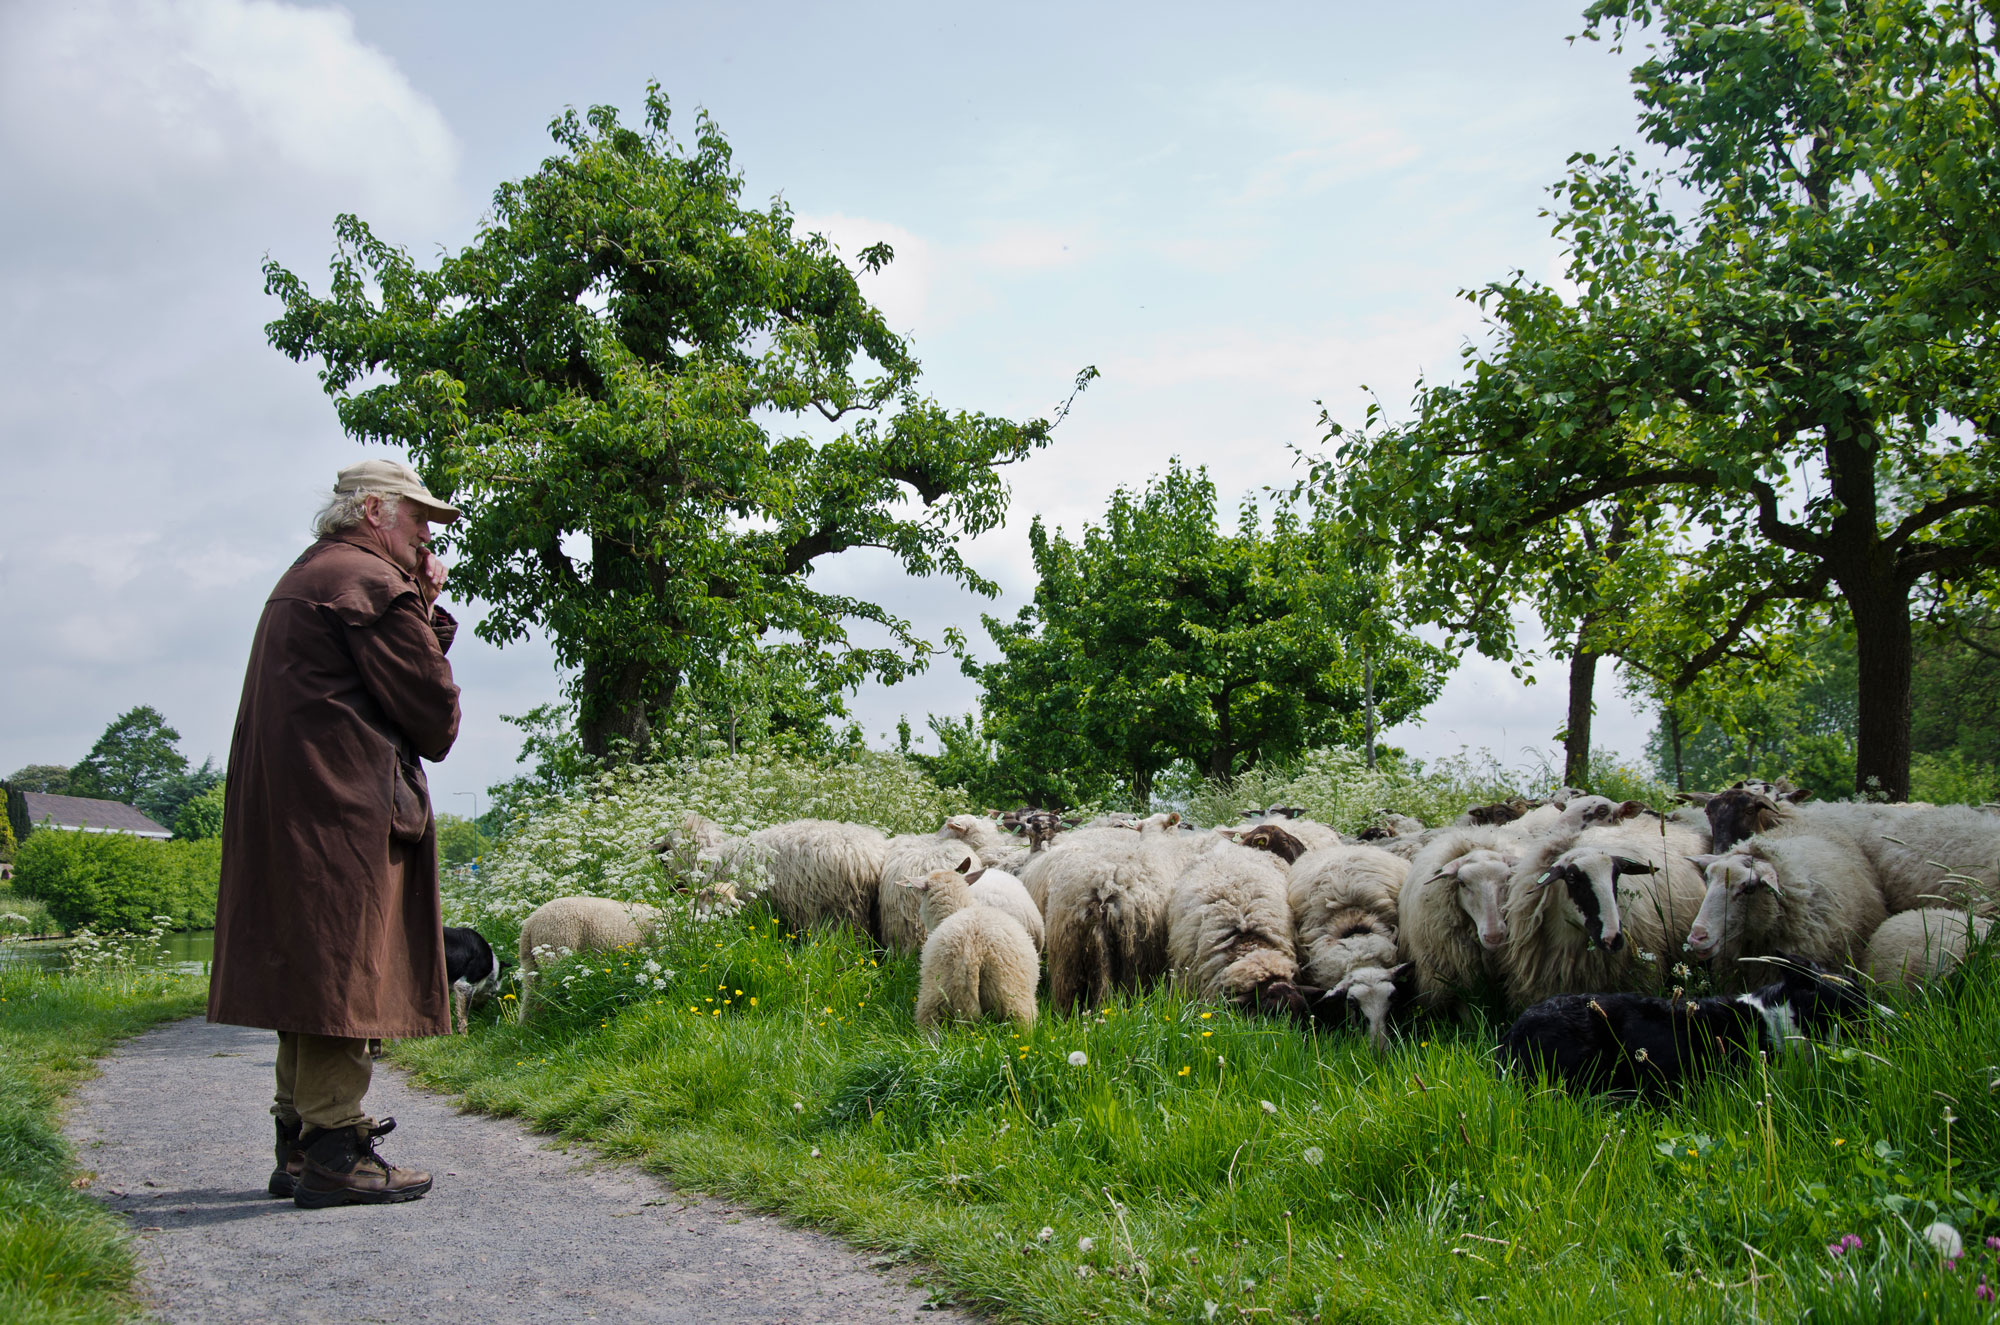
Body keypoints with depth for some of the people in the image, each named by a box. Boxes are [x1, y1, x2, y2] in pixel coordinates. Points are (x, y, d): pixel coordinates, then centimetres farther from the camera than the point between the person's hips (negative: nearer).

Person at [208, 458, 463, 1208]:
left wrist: (423, 613, 12)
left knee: (311, 971, 13)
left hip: (286, 809, 10)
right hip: (346, 810, -10)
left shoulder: (303, 579, 23)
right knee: (344, 971, -8)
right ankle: (333, 1152, -6)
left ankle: (299, 1145, 19)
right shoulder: (372, 583, -10)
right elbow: (433, 714, -10)